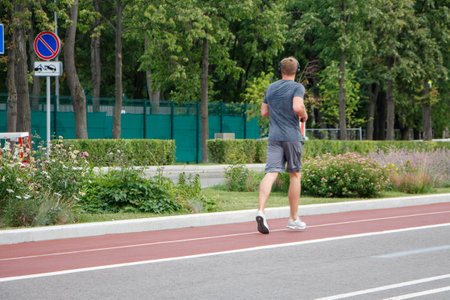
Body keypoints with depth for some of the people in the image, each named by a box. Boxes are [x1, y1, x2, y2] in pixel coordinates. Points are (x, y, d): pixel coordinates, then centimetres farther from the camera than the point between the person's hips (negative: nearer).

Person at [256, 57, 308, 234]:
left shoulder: (270, 88, 13)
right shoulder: (297, 88, -4)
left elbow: (264, 112, 19)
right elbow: (297, 107, -20)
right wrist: (304, 115, 0)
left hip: (274, 137, 3)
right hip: (292, 137, -3)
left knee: (271, 173, -8)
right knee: (295, 175, 9)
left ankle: (261, 211, -29)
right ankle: (293, 219, 15)